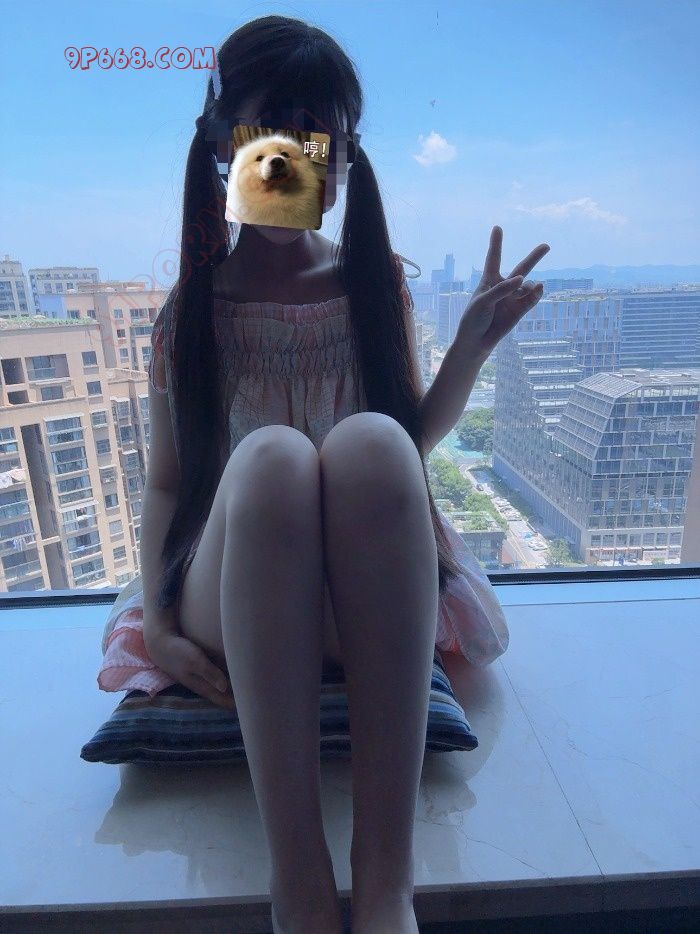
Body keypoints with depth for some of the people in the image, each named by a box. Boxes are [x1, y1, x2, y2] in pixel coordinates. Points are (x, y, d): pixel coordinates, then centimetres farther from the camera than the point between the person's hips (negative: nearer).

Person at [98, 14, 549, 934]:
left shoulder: (377, 282, 11)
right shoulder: (192, 310, 7)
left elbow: (414, 445, 13)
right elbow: (166, 483, 5)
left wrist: (474, 345, 0)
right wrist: (158, 623, -8)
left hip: (370, 602, 1)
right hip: (231, 608, 0)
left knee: (369, 441, -33)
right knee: (271, 454, -34)